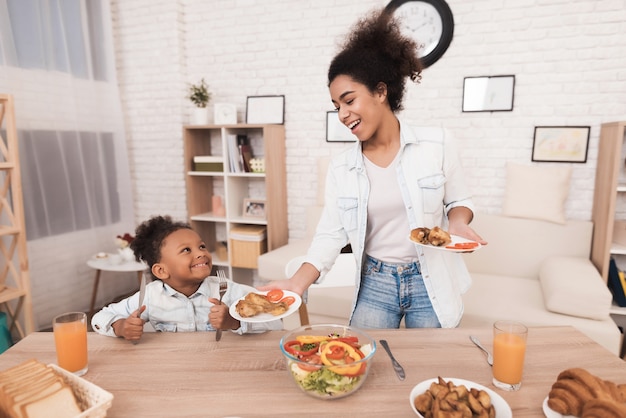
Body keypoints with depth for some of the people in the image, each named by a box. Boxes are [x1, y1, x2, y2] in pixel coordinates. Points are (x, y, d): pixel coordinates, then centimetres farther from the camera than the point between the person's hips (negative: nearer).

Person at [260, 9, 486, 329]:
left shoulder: (436, 144, -8)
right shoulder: (341, 167, -4)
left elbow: (459, 201, 4)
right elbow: (331, 234, -5)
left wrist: (457, 224, -19)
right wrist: (298, 283, -17)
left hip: (431, 283, 0)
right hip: (375, 284, 1)